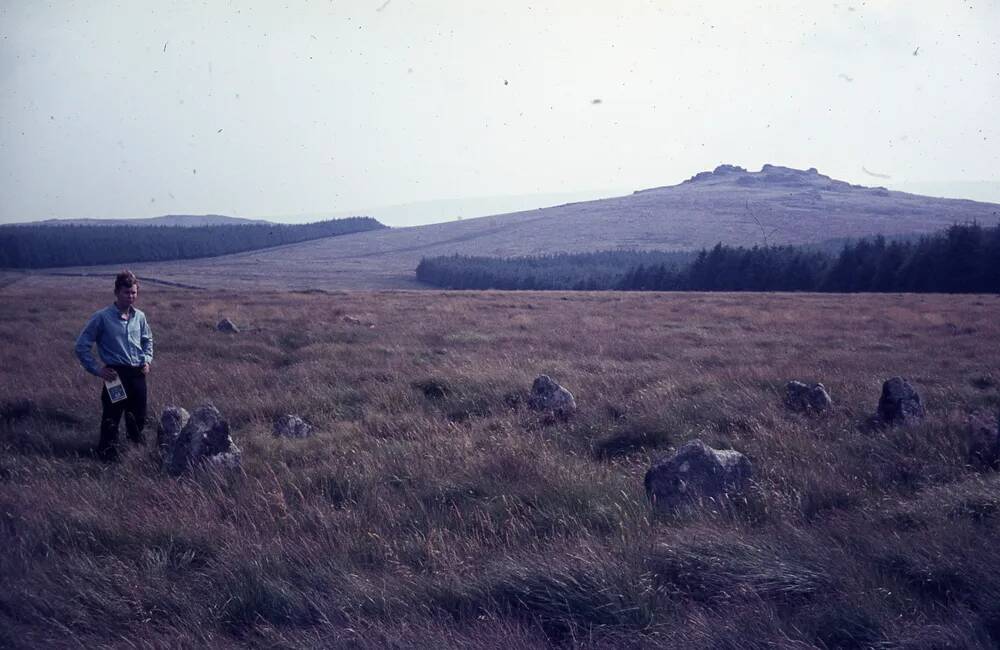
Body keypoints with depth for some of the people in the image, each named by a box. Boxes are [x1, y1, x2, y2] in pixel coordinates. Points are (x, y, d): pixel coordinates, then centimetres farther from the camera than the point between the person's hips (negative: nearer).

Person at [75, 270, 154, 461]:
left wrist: (147, 360, 8)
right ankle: (108, 451, 12)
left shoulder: (139, 317, 5)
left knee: (139, 415, 14)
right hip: (115, 373, -5)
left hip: (138, 373, 5)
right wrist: (97, 370, -8)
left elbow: (147, 340, 23)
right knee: (111, 417, -3)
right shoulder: (102, 317, -10)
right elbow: (82, 346, -6)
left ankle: (135, 435, 39)